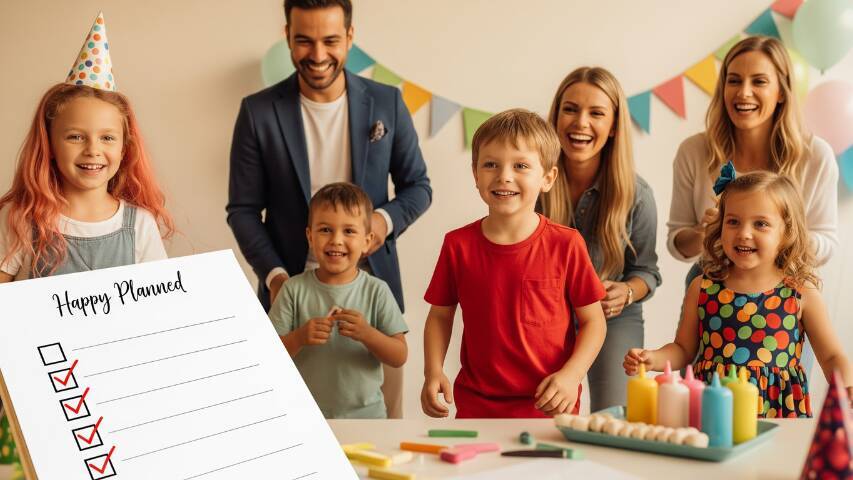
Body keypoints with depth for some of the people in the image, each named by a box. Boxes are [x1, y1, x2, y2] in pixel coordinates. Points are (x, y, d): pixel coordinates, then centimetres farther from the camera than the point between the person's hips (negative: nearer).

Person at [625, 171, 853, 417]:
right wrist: (653, 358, -4)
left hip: (777, 409, -1)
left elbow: (832, 357, 10)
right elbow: (683, 349, 16)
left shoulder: (801, 294, 2)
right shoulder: (702, 288, 6)